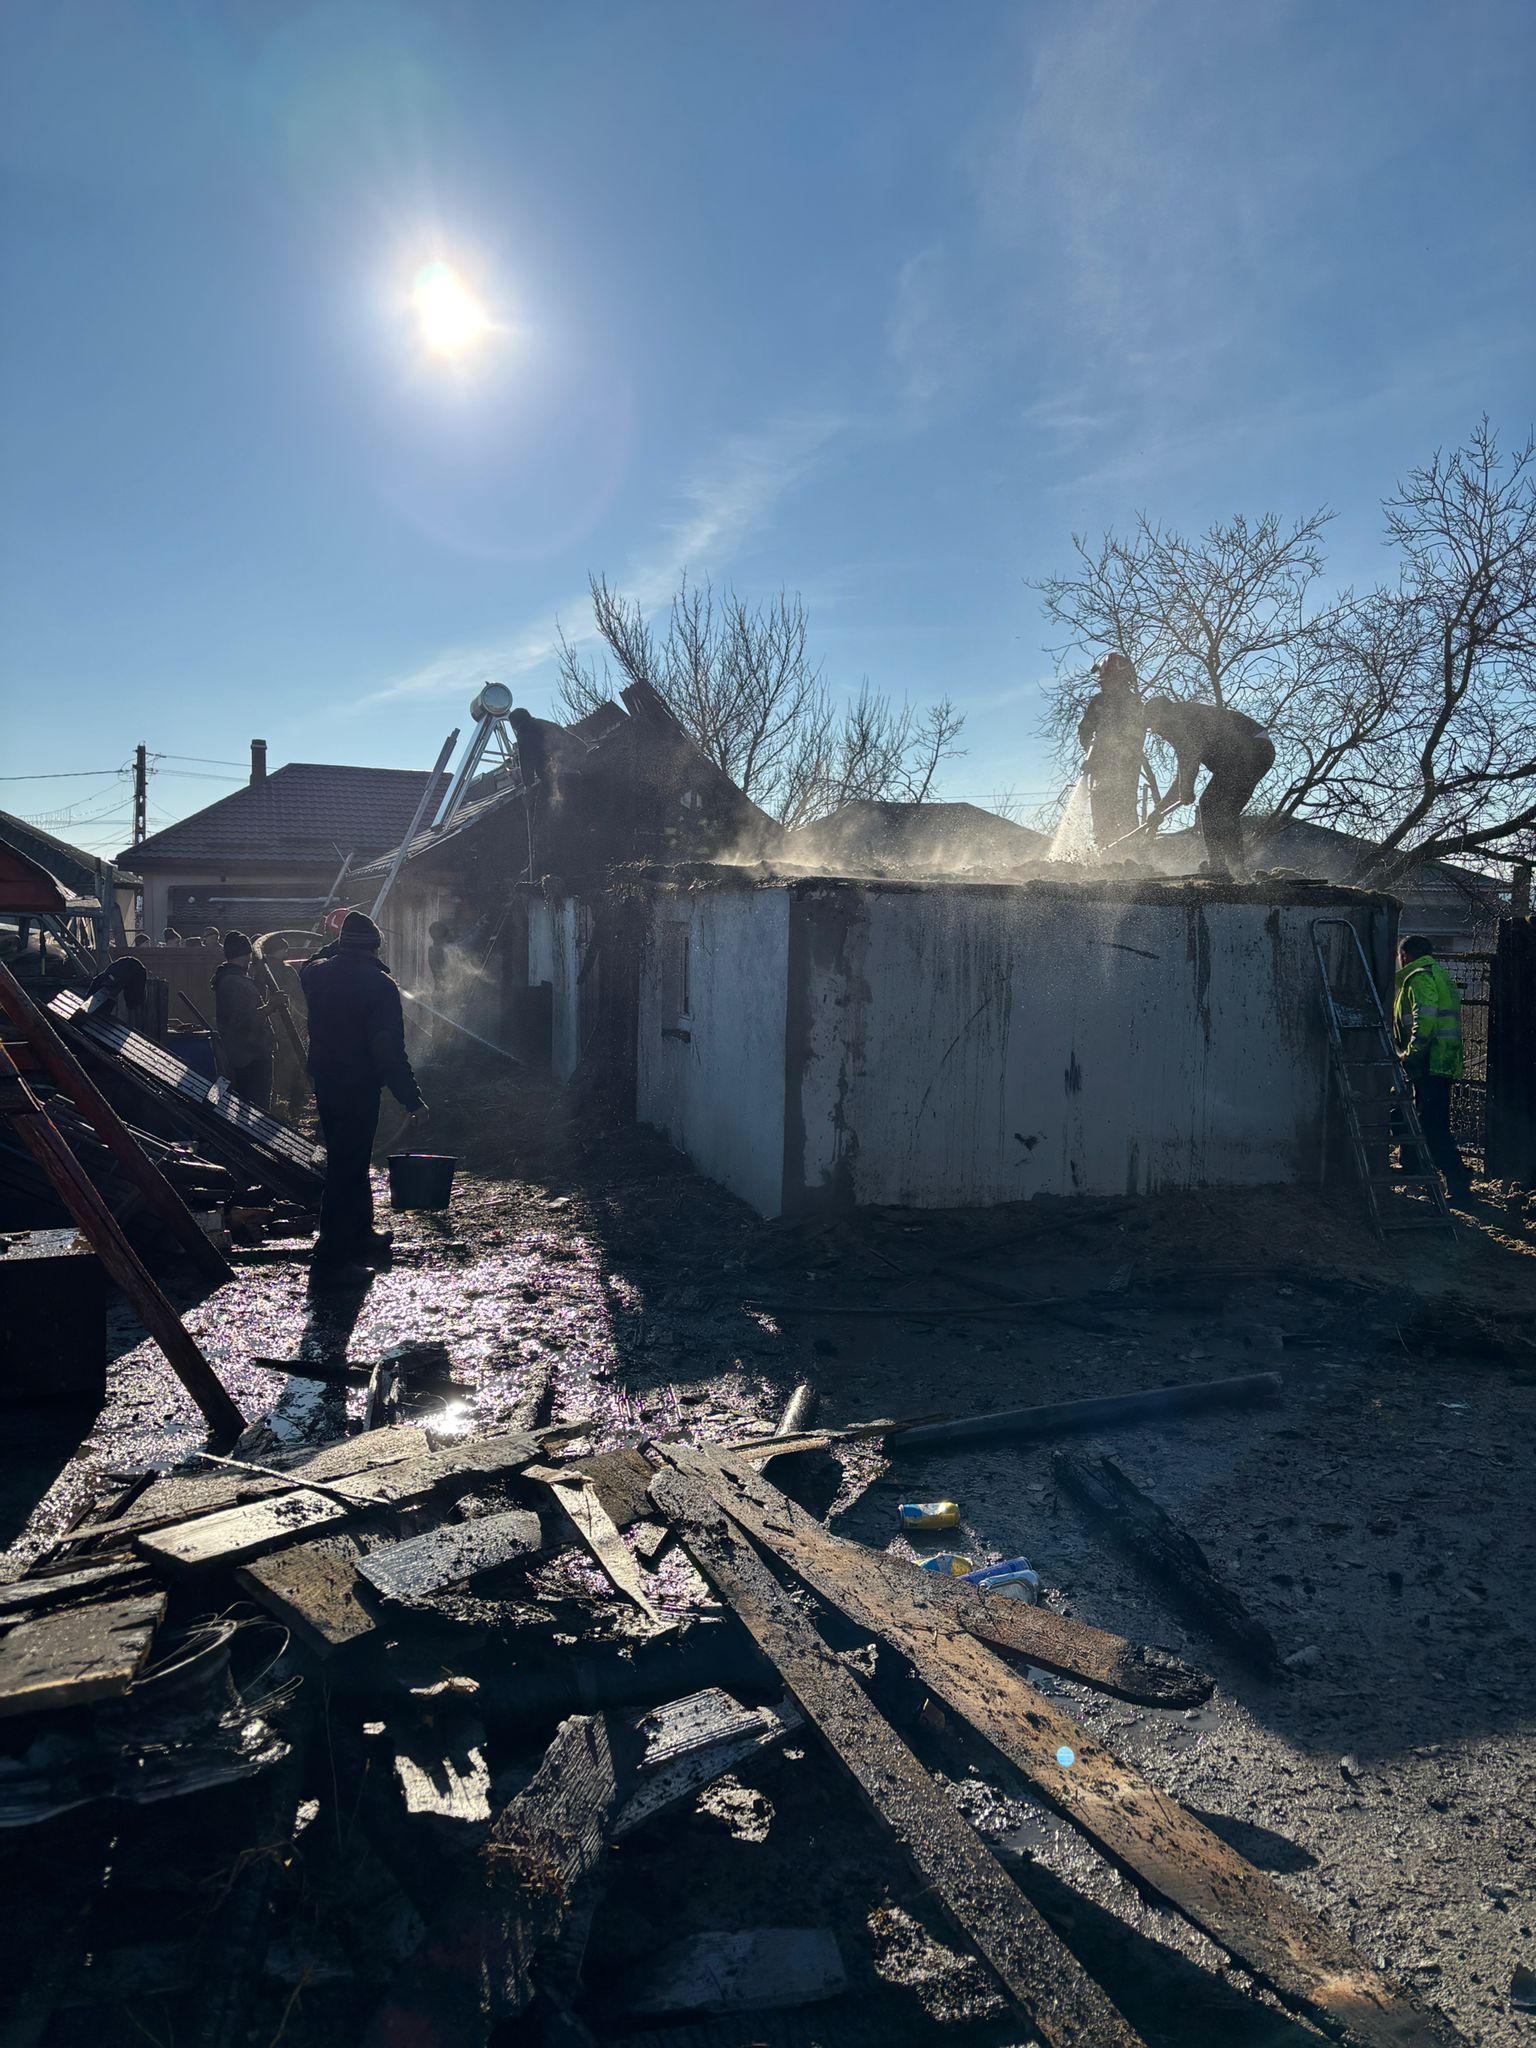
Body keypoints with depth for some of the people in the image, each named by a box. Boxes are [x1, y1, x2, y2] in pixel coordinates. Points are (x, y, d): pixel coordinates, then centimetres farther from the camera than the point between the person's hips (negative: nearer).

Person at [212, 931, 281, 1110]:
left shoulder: (224, 979, 15)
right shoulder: (237, 982, -18)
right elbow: (245, 1020, -26)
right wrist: (269, 1006, -17)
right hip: (252, 1057, -11)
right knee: (258, 1108, -7)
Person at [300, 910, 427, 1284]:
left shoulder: (317, 972, 1)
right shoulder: (379, 984, -17)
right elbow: (390, 1049, -20)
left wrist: (337, 944, 31)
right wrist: (412, 1099, -16)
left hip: (325, 1081, 7)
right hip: (359, 1087, -7)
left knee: (345, 1160, 20)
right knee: (348, 1167, -3)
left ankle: (361, 1238, 35)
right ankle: (332, 1257, -1)